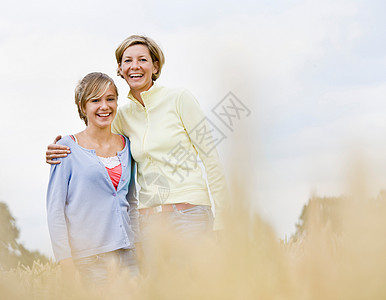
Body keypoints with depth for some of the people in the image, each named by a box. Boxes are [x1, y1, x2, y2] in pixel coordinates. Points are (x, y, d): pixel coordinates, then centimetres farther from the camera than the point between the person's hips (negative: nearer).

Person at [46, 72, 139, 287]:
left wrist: (138, 243, 14)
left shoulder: (126, 145, 12)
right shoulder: (69, 148, -2)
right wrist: (65, 260, -10)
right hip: (88, 257, -4)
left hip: (126, 253, 4)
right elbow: (55, 208, -4)